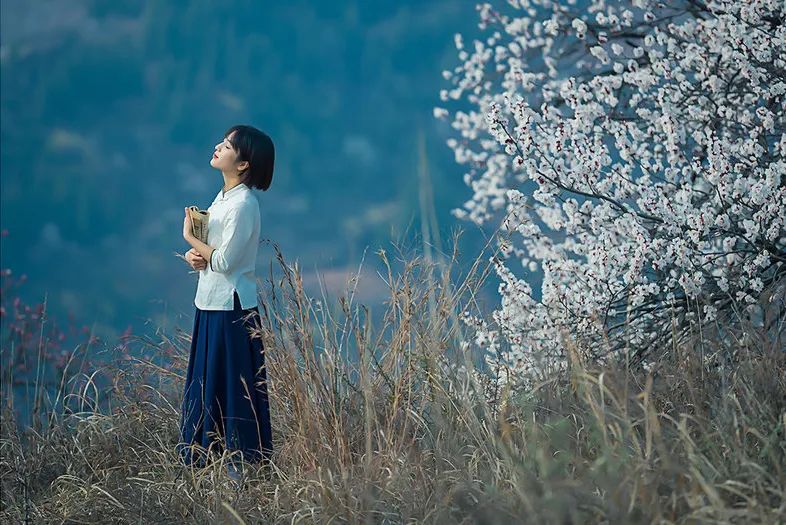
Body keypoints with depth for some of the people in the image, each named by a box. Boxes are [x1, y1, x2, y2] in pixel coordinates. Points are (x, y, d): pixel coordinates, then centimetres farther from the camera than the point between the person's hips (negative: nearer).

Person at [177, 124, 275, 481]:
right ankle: (211, 454, 21)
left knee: (234, 384, -3)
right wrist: (195, 254, -5)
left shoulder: (242, 204, -19)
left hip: (231, 308, -9)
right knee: (208, 382, 13)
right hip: (211, 303, 10)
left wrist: (191, 239, -8)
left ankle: (242, 461, 5)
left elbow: (224, 260, -22)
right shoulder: (223, 197, 11)